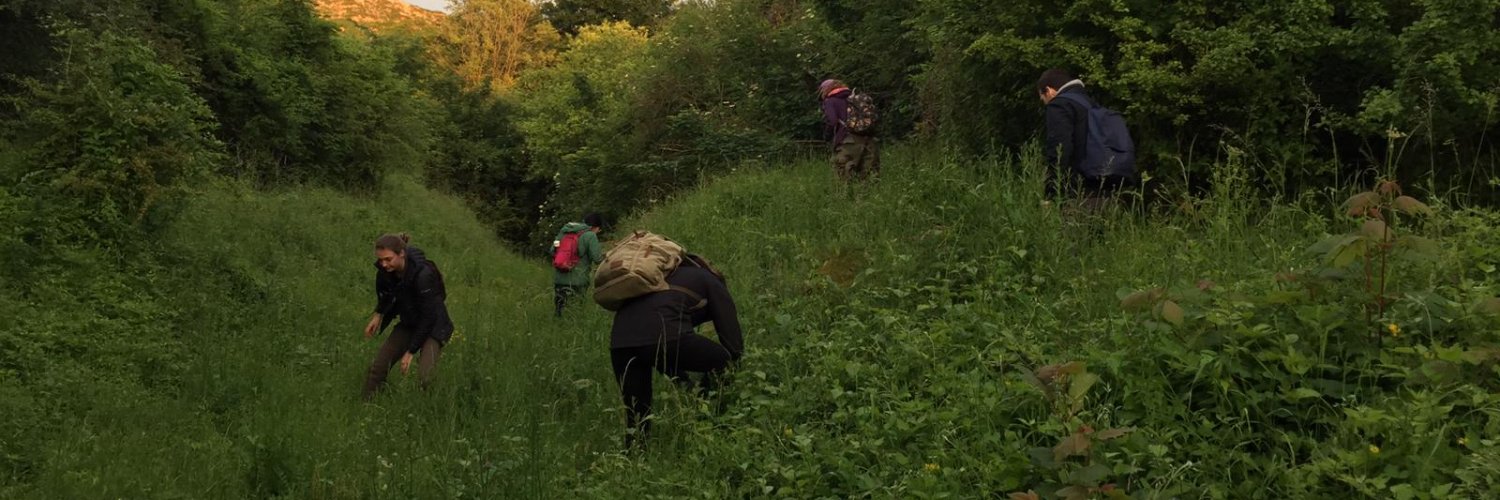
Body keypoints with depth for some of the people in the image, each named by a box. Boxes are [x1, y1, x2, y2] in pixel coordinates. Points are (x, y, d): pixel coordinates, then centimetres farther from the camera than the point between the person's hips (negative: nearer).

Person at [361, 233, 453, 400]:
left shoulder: (422, 274, -32)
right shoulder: (385, 272, -12)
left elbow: (428, 317, -25)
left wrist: (411, 351, -20)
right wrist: (378, 314, -3)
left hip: (433, 326, -6)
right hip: (408, 324, 7)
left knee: (425, 375, -26)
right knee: (378, 366, 0)